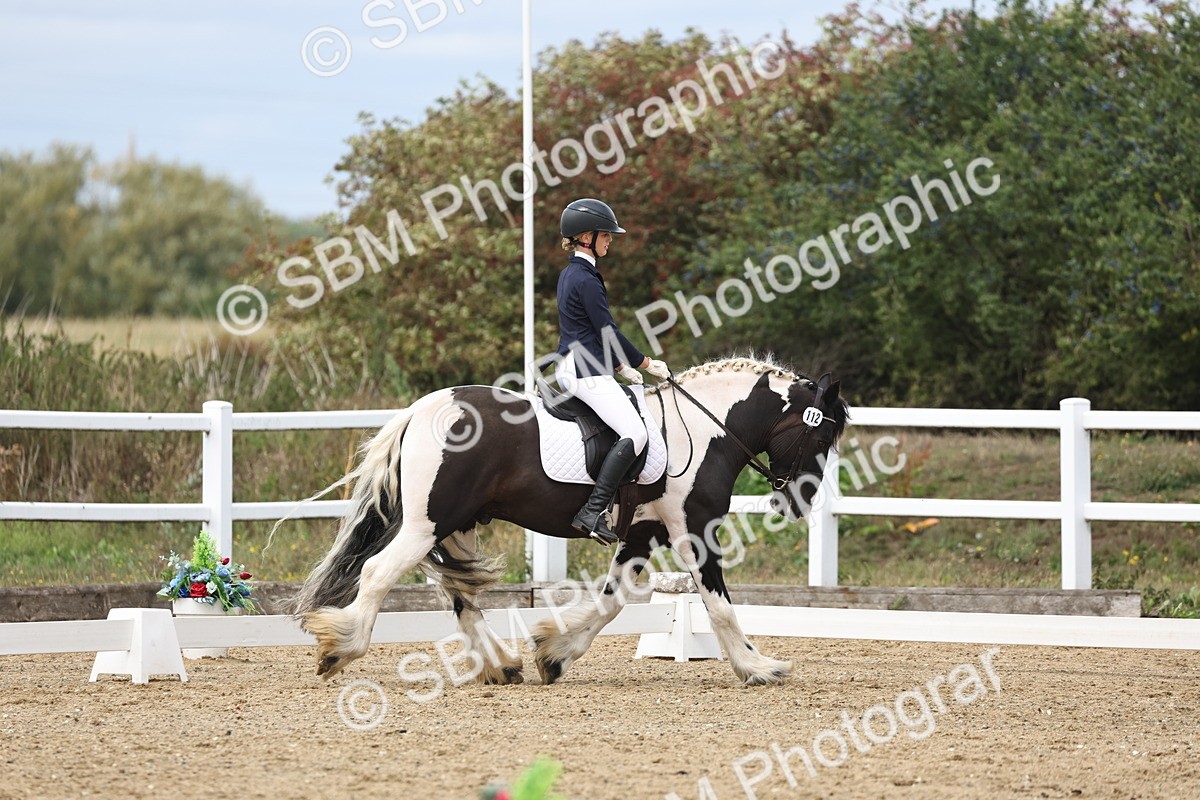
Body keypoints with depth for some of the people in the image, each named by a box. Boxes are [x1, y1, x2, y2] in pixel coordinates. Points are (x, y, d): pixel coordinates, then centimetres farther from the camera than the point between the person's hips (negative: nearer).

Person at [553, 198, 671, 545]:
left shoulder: (571, 274, 16)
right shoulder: (585, 279, -15)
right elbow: (608, 331, -14)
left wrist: (622, 366, 18)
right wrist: (645, 364, -3)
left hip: (569, 368, 11)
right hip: (586, 371, -11)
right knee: (635, 434, -20)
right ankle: (592, 513, -27)